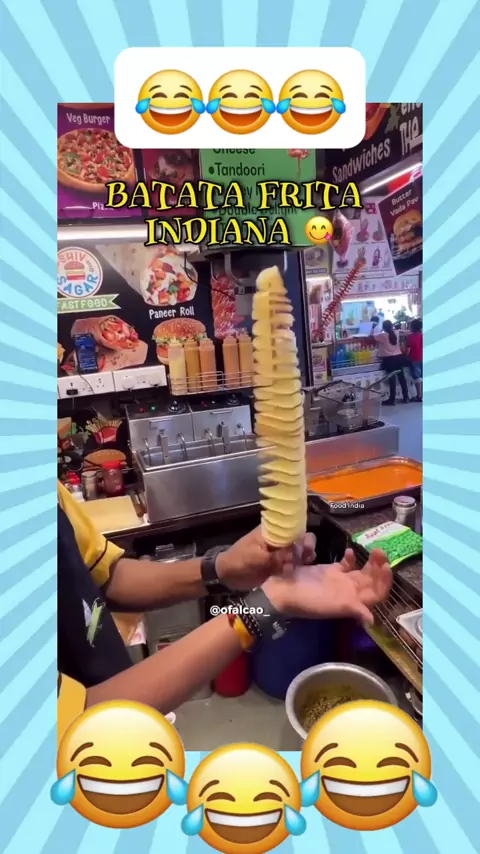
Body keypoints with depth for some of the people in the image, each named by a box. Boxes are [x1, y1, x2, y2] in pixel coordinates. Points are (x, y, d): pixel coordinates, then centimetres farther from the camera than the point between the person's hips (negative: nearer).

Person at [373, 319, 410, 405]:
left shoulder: (382, 336, -12)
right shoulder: (396, 334, 4)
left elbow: (372, 335, 3)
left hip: (389, 359, -6)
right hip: (399, 357, 6)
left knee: (392, 379, -2)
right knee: (401, 377, 11)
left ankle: (392, 400, 5)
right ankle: (406, 397, 19)